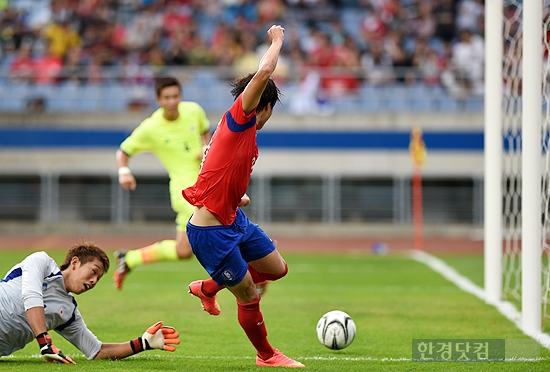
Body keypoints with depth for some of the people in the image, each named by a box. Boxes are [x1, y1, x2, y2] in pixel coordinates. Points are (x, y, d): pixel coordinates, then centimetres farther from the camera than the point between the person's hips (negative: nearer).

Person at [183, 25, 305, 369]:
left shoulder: (248, 138, 11)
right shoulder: (238, 120, -16)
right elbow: (264, 73, -27)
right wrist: (277, 41, -13)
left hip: (234, 221, 10)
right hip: (211, 232, -10)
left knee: (277, 268, 17)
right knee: (249, 296, 2)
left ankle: (208, 288, 35)